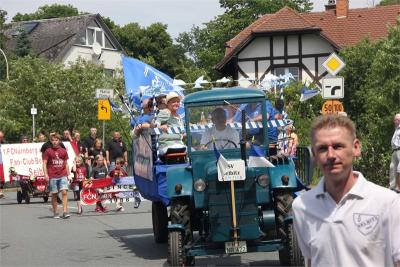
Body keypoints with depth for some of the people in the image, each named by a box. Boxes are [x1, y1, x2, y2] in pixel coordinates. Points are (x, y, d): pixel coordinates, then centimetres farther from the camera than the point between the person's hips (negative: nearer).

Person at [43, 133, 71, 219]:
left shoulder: (63, 151, 11)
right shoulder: (48, 151, 3)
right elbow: (44, 163, 0)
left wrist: (68, 174, 12)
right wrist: (46, 174, -11)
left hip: (63, 175, 1)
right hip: (52, 176, -1)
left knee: (64, 192, -12)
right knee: (54, 194, 4)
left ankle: (65, 212, -13)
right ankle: (55, 213, 13)